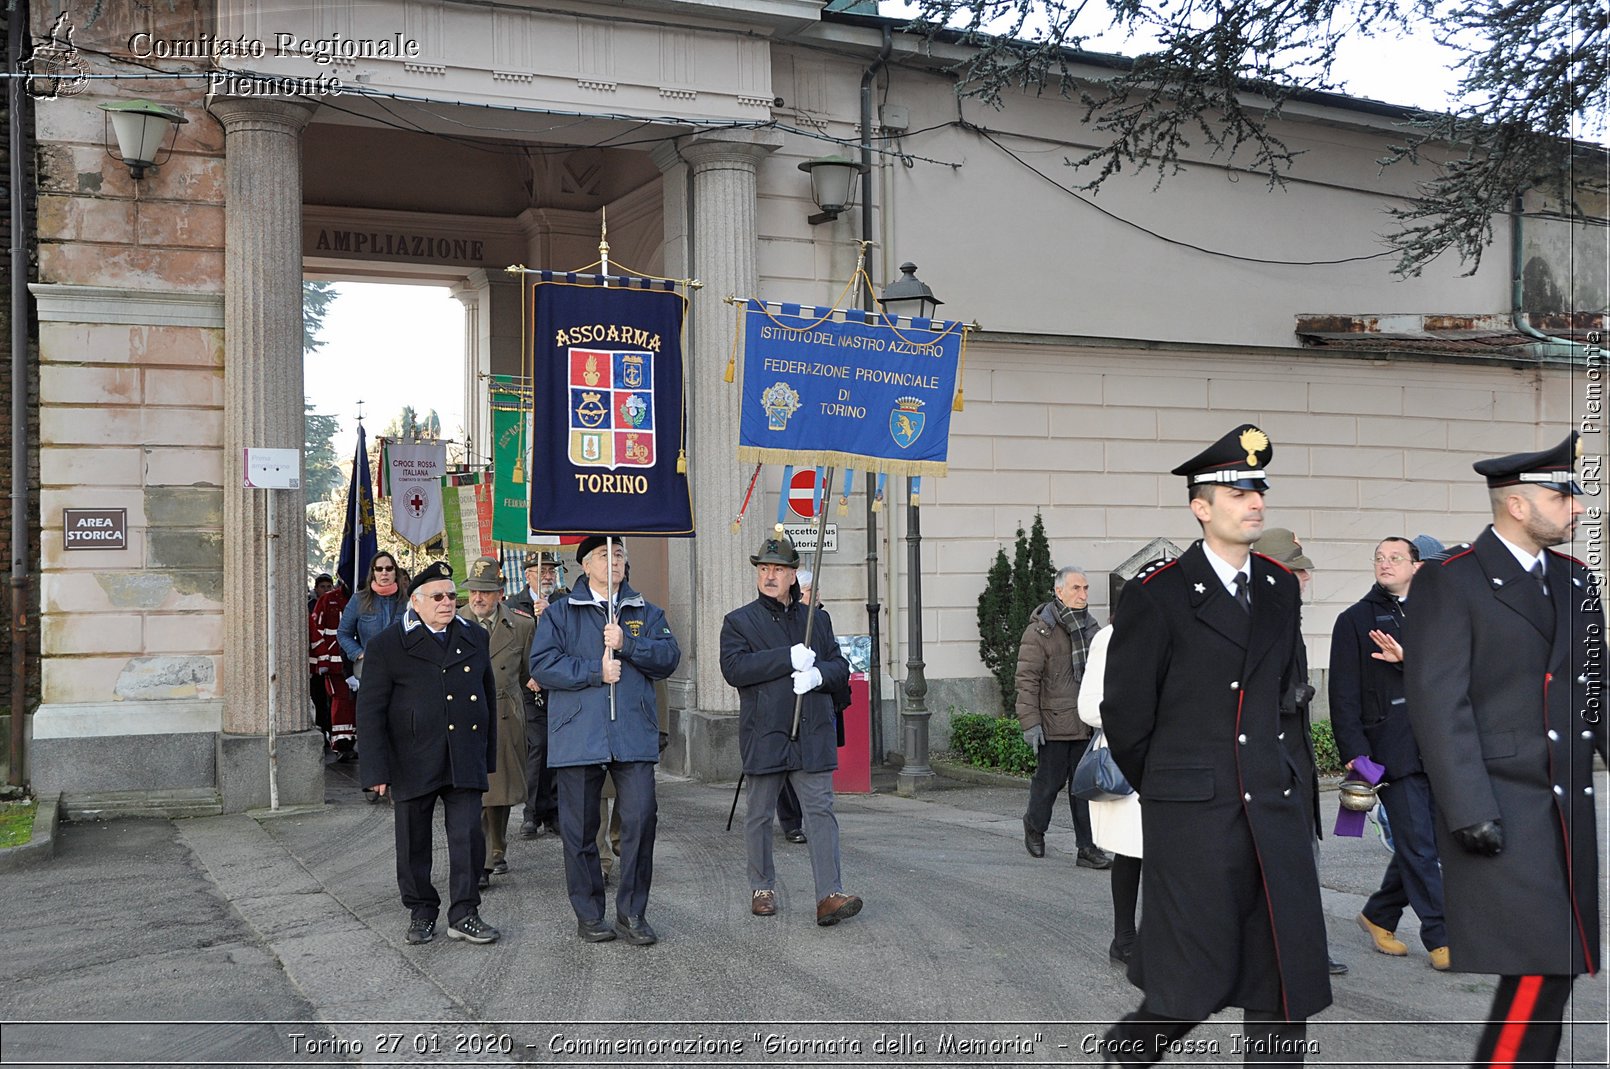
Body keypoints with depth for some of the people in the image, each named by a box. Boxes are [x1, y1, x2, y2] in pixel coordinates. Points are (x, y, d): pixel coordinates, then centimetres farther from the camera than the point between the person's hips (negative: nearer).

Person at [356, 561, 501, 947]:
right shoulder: (387, 645, -2)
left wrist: (488, 754, 13)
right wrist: (378, 769, -9)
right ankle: (421, 912, 23)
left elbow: (489, 696, 17)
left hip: (465, 762, 2)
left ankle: (464, 914, 8)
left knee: (468, 838, -2)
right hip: (413, 763, -2)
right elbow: (370, 712, -4)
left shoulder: (474, 638, 10)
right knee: (414, 843, 8)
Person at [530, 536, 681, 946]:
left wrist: (626, 644, -12)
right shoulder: (560, 612, 8)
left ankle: (632, 913, 7)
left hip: (634, 735, 1)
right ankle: (589, 915, 17)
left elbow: (668, 657, 1)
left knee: (640, 818, -6)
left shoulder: (645, 613, 15)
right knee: (580, 829, 4)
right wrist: (595, 671, -11)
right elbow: (542, 664, -4)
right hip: (577, 737, -1)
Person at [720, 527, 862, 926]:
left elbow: (841, 668, 13)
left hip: (813, 735, 2)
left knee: (821, 810, -6)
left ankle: (829, 895, -9)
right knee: (759, 815, 8)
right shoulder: (739, 621, 4)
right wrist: (790, 658, -18)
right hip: (763, 736, -2)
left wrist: (819, 674, -11)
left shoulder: (817, 619, 15)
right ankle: (762, 888, 24)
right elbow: (734, 668, -13)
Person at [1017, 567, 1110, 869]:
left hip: (1087, 725, 5)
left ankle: (1087, 848, 9)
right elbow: (1027, 679, -10)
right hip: (1053, 724, -5)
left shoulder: (1092, 628, 13)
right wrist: (1030, 722, -15)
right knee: (1049, 781, 7)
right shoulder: (1039, 631, -8)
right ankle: (1035, 826, 33)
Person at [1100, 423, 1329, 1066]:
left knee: (1287, 984, 6)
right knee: (1199, 983, -1)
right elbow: (1125, 714, -2)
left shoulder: (1281, 588, 11)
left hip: (1275, 805, 6)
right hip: (1192, 817, -5)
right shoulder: (1156, 595, -8)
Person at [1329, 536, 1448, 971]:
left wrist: (1408, 660, -16)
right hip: (1391, 751, -4)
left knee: (1422, 842, 9)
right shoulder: (1355, 620, 4)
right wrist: (1354, 753, -10)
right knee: (1418, 845, -6)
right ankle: (1440, 938, 1)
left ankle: (1379, 916, 26)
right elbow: (1344, 695, -1)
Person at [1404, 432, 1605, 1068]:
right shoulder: (1449, 582, -7)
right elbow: (1437, 705, -12)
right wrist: (1471, 812, -17)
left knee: (1558, 968, 8)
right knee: (1535, 970, -11)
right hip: (1500, 811, -7)